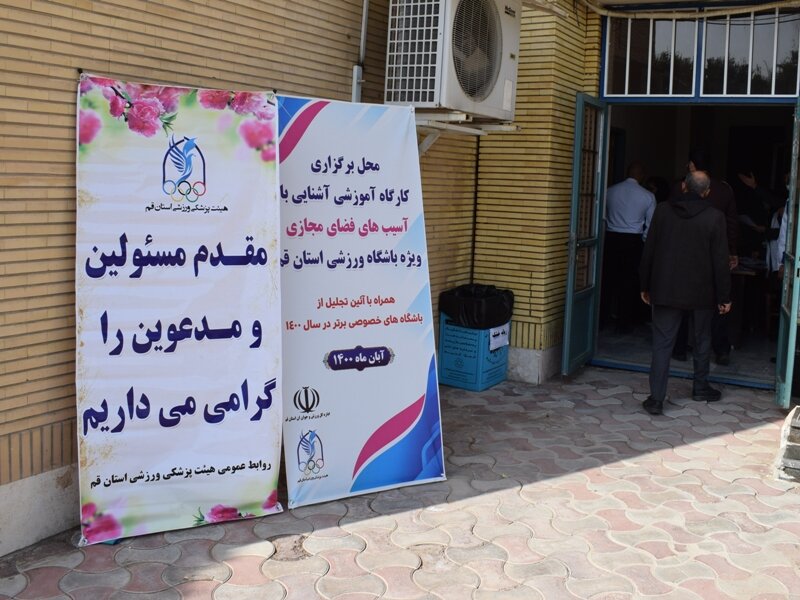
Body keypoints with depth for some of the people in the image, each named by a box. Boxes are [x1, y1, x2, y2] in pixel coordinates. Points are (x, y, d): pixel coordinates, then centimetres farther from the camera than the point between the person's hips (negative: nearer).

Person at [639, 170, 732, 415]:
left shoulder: (663, 210, -3)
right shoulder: (714, 218, -9)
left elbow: (648, 251, 1)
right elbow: (720, 261, -7)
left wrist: (645, 285, 10)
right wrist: (724, 297, 1)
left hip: (665, 290, 1)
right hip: (702, 292, 0)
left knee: (662, 343, 2)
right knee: (702, 340, 19)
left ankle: (656, 399, -3)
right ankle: (701, 388, 33)